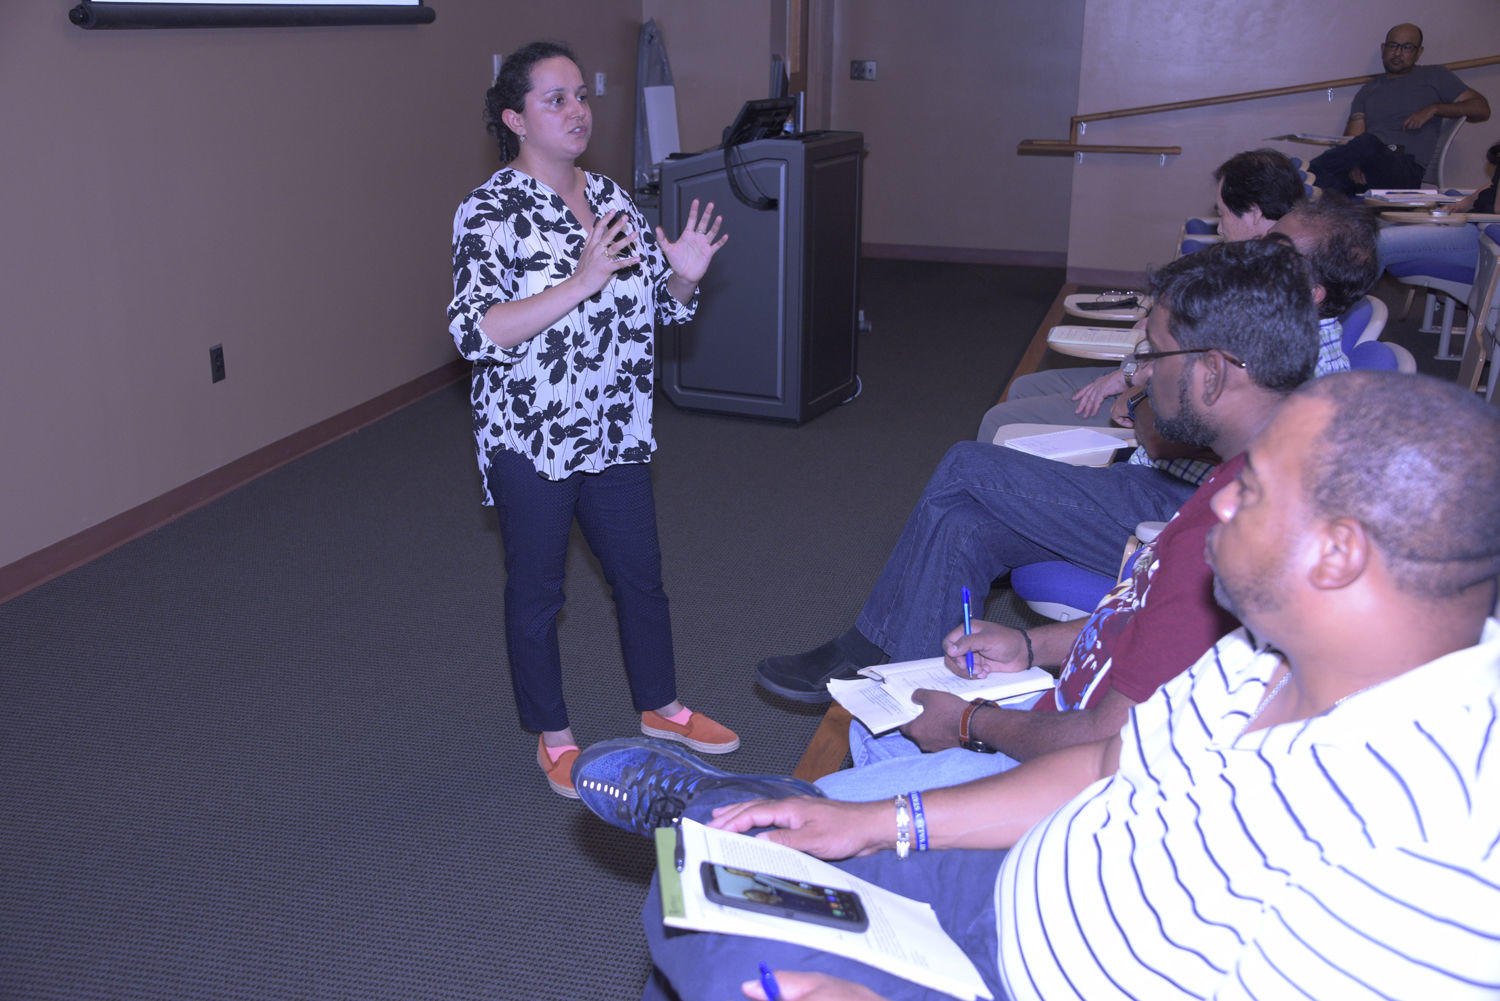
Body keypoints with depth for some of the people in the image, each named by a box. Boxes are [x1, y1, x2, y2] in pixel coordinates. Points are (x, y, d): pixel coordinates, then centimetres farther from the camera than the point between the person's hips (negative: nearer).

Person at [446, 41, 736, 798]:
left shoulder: (609, 198, 6)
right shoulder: (489, 212, -14)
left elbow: (659, 306, 14)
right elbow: (473, 332, -24)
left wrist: (683, 274, -9)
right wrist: (580, 284, -31)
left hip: (614, 431, 6)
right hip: (530, 442, -6)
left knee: (640, 571, 17)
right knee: (537, 592, 9)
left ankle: (659, 708, 38)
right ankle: (554, 738, 28)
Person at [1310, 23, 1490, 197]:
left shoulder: (1435, 76, 21)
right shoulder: (1367, 91, 28)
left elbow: (1482, 109, 15)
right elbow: (1351, 138, 14)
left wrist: (1434, 109, -1)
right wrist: (1353, 164, -11)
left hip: (1406, 168, -4)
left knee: (1367, 142, -37)